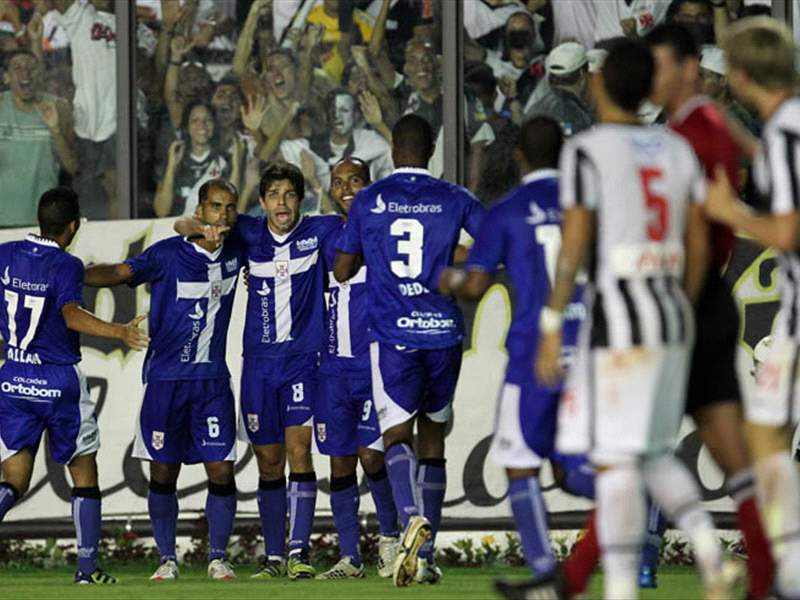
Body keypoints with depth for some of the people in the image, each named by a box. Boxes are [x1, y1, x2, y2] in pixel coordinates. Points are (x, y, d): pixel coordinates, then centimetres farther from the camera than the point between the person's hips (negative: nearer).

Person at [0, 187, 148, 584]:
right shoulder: (66, 266, -14)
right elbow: (72, 315, -30)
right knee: (84, 475, 13)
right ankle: (87, 568, 14)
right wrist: (120, 333, -40)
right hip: (59, 381, -4)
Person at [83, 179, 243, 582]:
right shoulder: (168, 254, -8)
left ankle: (217, 558, 8)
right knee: (163, 473, 1)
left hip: (212, 379, 3)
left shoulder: (235, 252, 5)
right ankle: (167, 559, 11)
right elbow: (119, 273, -15)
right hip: (165, 378, -3)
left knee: (221, 470, -4)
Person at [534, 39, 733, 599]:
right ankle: (709, 551, -3)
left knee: (615, 459, -5)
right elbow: (699, 244, 11)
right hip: (672, 316, 7)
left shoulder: (586, 151, -9)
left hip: (616, 317, -7)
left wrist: (551, 328, -8)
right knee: (652, 454, 18)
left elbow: (574, 244, -13)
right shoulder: (677, 150, 10)